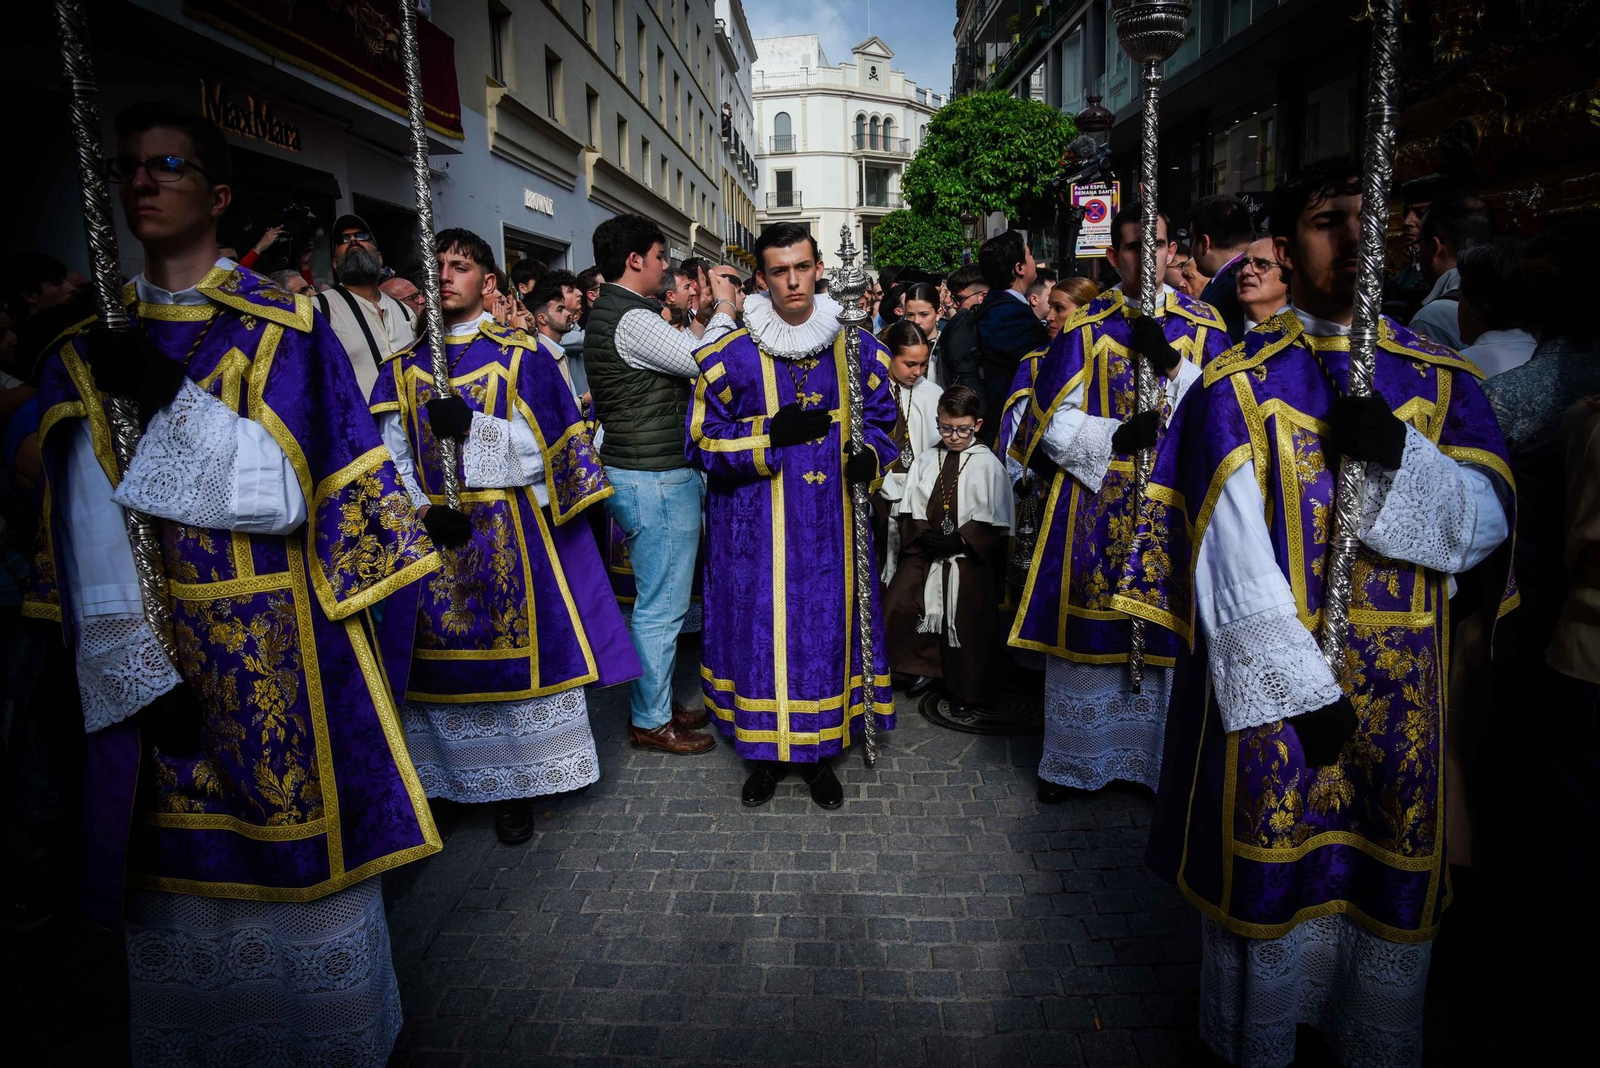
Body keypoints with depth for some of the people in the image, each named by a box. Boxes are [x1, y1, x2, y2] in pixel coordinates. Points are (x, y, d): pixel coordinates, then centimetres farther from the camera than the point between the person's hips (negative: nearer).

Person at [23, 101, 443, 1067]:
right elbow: (87, 518, -3)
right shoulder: (91, 343, 7)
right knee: (181, 870, 10)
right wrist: (134, 669, -12)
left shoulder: (283, 327, -1)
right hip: (154, 653, 3)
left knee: (298, 859, 6)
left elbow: (284, 493, -11)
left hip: (281, 648, -2)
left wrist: (171, 396, -21)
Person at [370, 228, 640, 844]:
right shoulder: (403, 369, 13)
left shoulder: (521, 355, 3)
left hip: (511, 536, -3)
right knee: (442, 658, 5)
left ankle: (514, 789, 14)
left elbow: (543, 445, -8)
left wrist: (471, 427, -21)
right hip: (435, 535, 3)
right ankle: (445, 781, 21)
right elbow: (392, 457, 7)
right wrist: (423, 509, -10)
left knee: (514, 650, 0)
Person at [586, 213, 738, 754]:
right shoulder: (633, 319, -18)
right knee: (662, 605, 0)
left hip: (636, 471, 11)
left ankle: (655, 703, 31)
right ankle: (650, 721, 13)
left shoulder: (606, 313, 15)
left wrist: (719, 311, 11)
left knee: (658, 600, 18)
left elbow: (681, 357, 15)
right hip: (656, 479, -11)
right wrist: (724, 306, -5)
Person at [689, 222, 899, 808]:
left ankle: (818, 751, 27)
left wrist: (871, 455, -10)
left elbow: (881, 418, 12)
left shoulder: (857, 348, 4)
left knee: (829, 625, 8)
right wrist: (771, 436, -18)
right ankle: (766, 751, 25)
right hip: (756, 527, -2)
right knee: (760, 629, 4)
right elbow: (703, 441, -3)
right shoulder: (731, 355, -4)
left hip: (831, 523, 2)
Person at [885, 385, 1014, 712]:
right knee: (897, 606, -13)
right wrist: (922, 535, -11)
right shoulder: (925, 461, 10)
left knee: (967, 626, 2)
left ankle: (966, 694, 22)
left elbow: (994, 520, -6)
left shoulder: (988, 464, -1)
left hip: (970, 557, -3)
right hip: (925, 551, 3)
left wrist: (960, 540, -15)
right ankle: (923, 666, 9)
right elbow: (909, 508, 7)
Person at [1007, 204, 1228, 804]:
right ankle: (1074, 760, 20)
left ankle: (1162, 757, 22)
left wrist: (1170, 362, -16)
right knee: (1087, 627, 4)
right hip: (1095, 502, -1)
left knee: (1169, 634, 4)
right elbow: (1054, 422, -2)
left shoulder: (1203, 325, 6)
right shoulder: (1083, 328, 3)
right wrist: (1119, 436, -16)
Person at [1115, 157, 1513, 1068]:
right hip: (1270, 674, -3)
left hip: (1403, 684, 3)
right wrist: (1303, 685, -16)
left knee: (1392, 881, 14)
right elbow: (1231, 555, -11)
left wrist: (1403, 454, -20)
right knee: (1273, 880, 8)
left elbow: (1487, 522, -1)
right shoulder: (1237, 387, -4)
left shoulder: (1443, 382, 8)